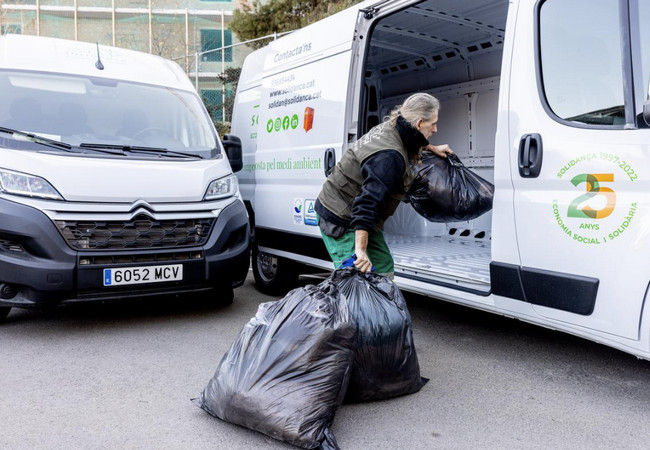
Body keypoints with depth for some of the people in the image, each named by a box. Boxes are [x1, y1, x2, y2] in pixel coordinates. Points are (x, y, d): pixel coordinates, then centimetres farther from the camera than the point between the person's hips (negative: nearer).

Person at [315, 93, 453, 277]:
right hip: (340, 221, -10)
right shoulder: (390, 157, -29)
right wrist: (360, 250, -39)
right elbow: (368, 201, -36)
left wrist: (432, 148, 40)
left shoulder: (389, 129, 2)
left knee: (383, 268, 13)